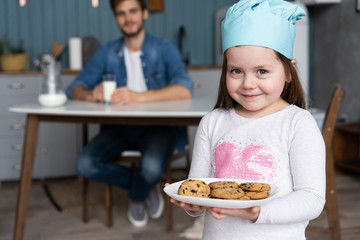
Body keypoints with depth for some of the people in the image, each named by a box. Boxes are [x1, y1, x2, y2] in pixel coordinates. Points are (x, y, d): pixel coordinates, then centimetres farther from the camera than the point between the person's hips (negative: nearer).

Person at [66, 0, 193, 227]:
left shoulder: (165, 48, -2)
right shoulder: (107, 52, 11)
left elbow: (185, 89, -19)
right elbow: (75, 89, 5)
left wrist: (138, 97, -32)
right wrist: (90, 94, -22)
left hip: (159, 124, -4)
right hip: (120, 126, 4)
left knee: (151, 166, -34)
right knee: (85, 164, -22)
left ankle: (136, 196, 7)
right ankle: (148, 186, 4)